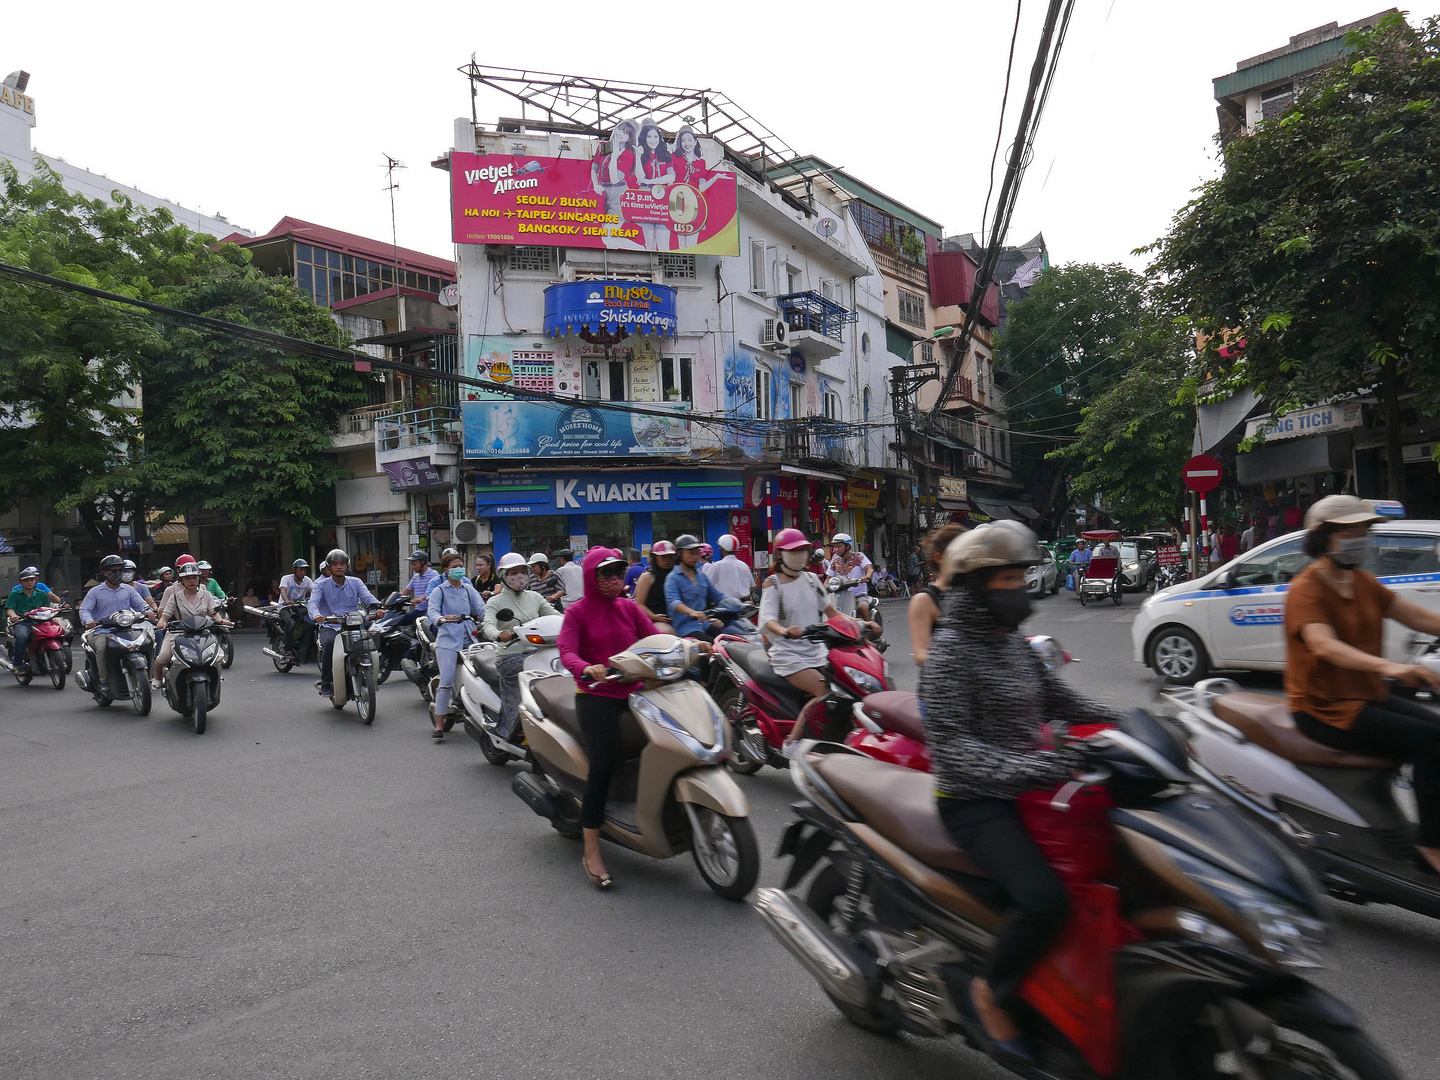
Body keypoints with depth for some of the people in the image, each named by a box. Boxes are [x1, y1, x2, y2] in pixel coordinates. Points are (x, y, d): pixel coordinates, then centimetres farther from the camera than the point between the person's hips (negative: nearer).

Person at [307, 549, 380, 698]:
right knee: (329, 643, -34)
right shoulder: (321, 585, 9)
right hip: (329, 626, -1)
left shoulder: (355, 582, 14)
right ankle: (325, 683, -16)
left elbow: (367, 597, -3)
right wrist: (316, 615, -33)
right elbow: (313, 602, -9)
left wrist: (377, 606, -27)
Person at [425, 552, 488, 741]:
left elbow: (481, 608, 5)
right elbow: (432, 610, -8)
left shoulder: (469, 589, 18)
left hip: (469, 639, 4)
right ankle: (439, 724, -4)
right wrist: (442, 618, -31)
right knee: (447, 682, -12)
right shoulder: (439, 590, 8)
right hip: (448, 640, -4)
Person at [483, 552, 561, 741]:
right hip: (509, 656, -5)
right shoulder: (495, 601, 4)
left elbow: (555, 615, 10)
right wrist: (499, 635, -37)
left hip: (534, 652, 5)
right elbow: (488, 625, -13)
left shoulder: (534, 597, 17)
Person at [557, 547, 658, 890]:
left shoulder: (629, 607, 15)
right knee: (603, 765, -16)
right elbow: (566, 652, -11)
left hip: (634, 691, 5)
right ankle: (591, 852, -9)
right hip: (596, 696, -5)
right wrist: (587, 669, -32)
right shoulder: (578, 612, 2)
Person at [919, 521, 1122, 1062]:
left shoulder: (1012, 641, 10)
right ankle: (992, 992, -1)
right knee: (1043, 897, -27)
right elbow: (950, 745, -24)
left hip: (1028, 789, 9)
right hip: (977, 803, -9)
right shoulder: (950, 650, -15)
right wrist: (1029, 768, -35)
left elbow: (1056, 698, 18)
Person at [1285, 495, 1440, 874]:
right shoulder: (1307, 588, -15)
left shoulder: (1363, 582, 12)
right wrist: (1388, 666, -46)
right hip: (1324, 708, -8)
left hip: (1368, 696, 8)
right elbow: (1323, 644, -32)